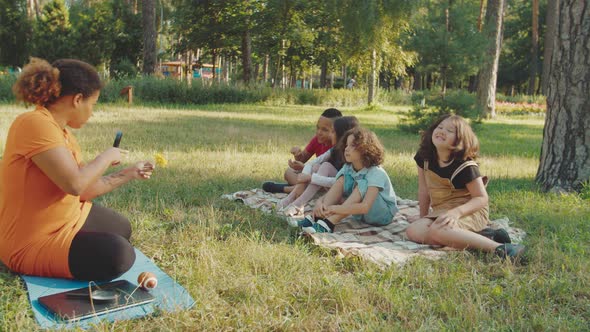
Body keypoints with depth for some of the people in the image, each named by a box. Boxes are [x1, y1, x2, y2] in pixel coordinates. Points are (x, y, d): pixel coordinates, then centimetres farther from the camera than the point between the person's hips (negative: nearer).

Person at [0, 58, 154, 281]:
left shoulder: (62, 133, 4)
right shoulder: (35, 123, -26)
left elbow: (83, 190, 8)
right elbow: (75, 184, -33)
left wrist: (130, 173, 13)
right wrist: (105, 157, -15)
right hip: (33, 243, -10)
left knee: (121, 228, 25)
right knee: (119, 255, -23)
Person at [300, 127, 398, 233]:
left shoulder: (376, 173, -25)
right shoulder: (347, 169, -5)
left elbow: (365, 207, -36)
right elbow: (329, 193, -9)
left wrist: (335, 209, -44)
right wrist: (319, 202, -33)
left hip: (384, 214, -6)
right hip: (361, 214, 6)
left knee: (362, 184, -32)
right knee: (342, 179, -15)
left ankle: (328, 224, -40)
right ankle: (316, 218, -28)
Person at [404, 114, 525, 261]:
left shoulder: (465, 166, -16)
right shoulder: (424, 157, -1)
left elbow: (482, 198, -15)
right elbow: (424, 190, 8)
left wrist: (457, 212, -31)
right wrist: (423, 218, 12)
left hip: (469, 211, -7)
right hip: (442, 211, 7)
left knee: (438, 231, -37)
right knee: (413, 231, -21)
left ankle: (499, 248, -37)